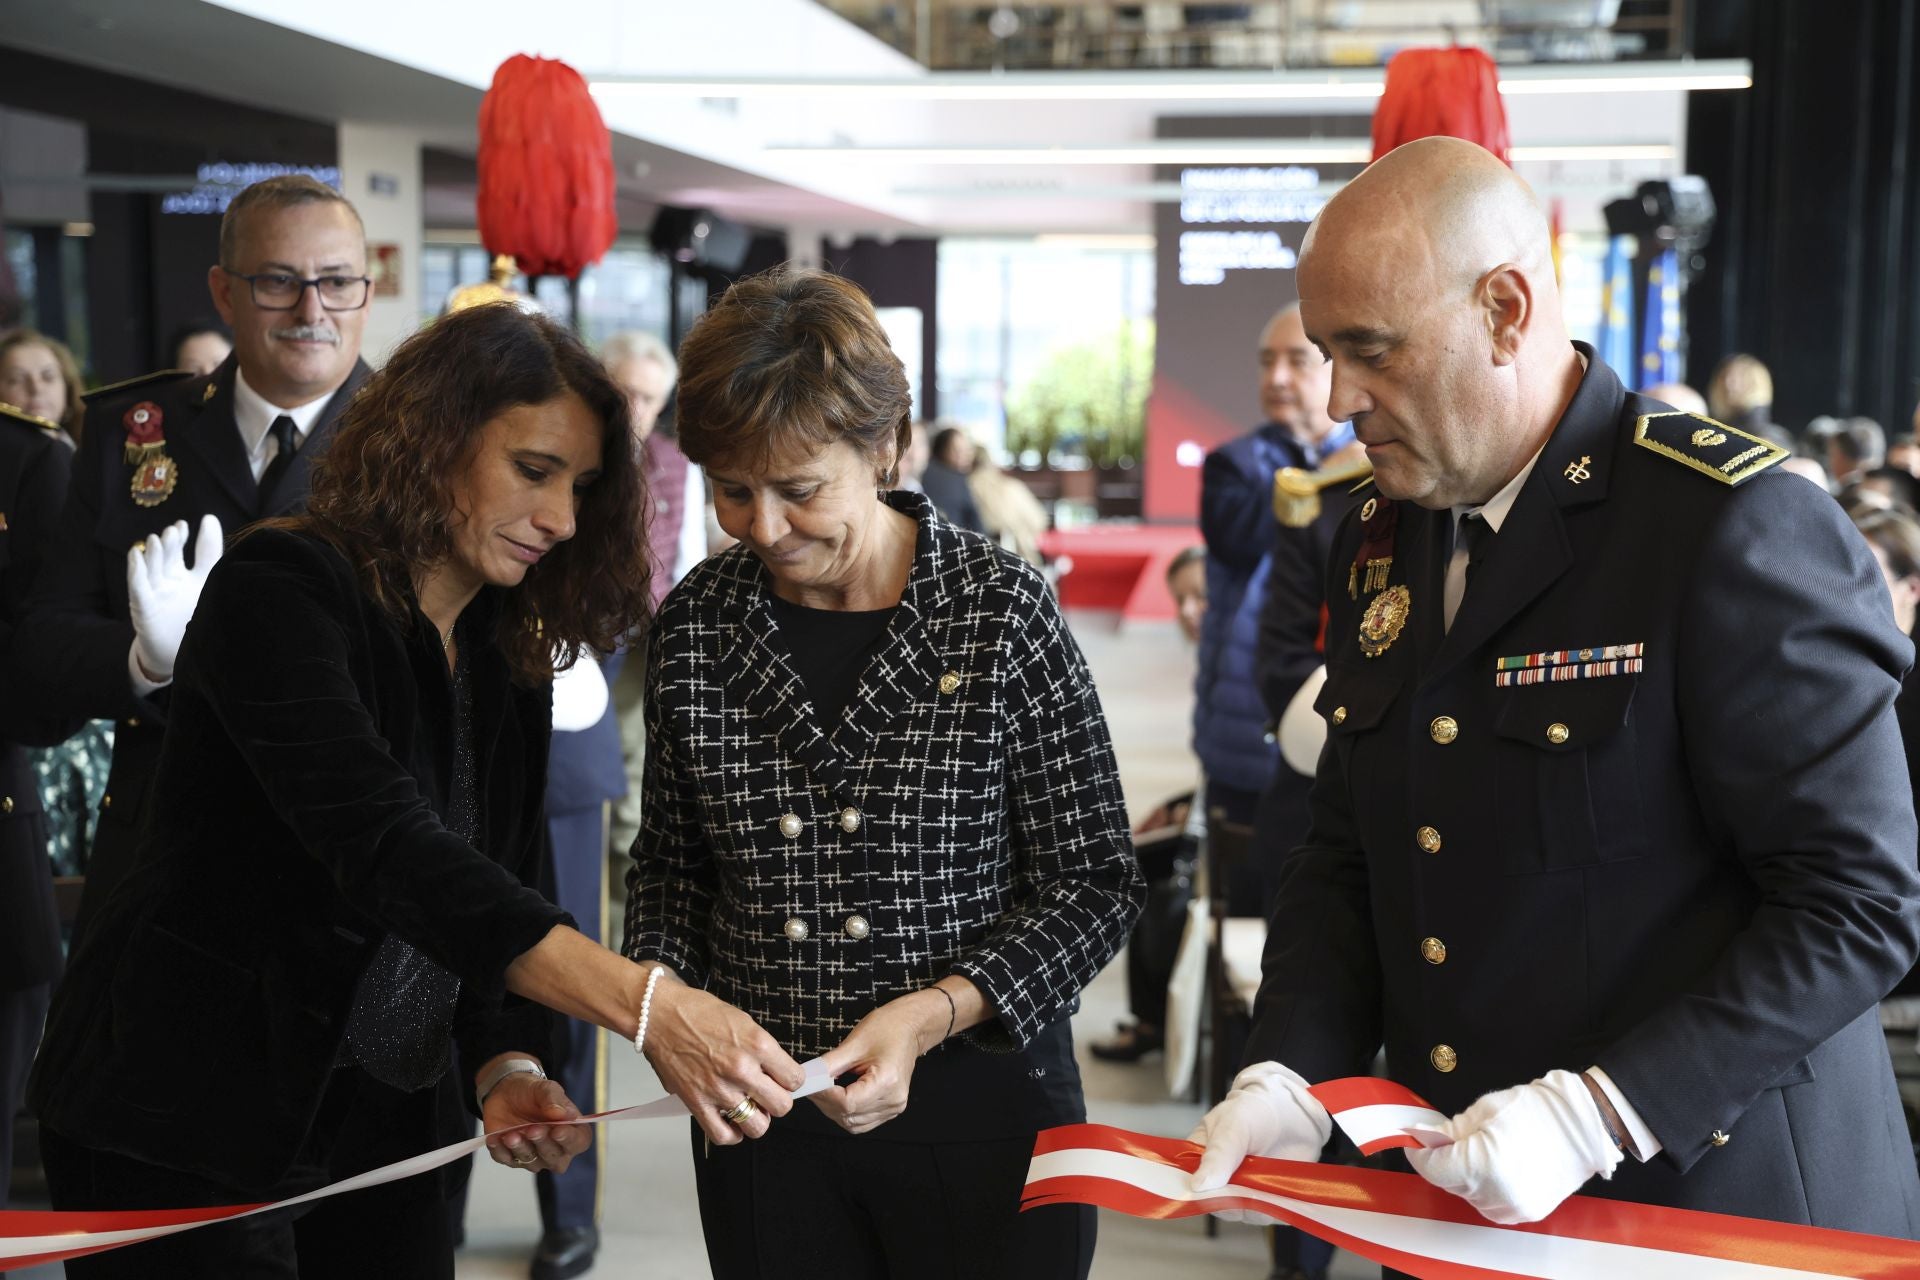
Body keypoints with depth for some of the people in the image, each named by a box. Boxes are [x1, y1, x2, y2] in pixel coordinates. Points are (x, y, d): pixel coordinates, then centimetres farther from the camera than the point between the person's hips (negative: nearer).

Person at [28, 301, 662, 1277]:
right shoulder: (279, 590, -17)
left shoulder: (510, 666, 7)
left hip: (384, 1131, 7)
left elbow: (492, 901, 8)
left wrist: (503, 1069, -13)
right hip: (185, 1131, -6)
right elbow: (378, 843, -32)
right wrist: (646, 1005, -41)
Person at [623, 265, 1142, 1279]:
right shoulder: (696, 624, -1)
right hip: (759, 1116, 3)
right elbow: (669, 866, 9)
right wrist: (661, 996, -11)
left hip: (981, 1107, -3)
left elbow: (1094, 884, -8)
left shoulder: (1000, 608, -11)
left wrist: (929, 1013, -20)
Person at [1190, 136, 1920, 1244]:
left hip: (1716, 1199, -6)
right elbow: (1350, 858, 9)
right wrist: (1289, 1075, -6)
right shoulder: (1383, 542, 5)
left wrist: (1594, 1112, -26)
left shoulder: (1740, 527, -18)